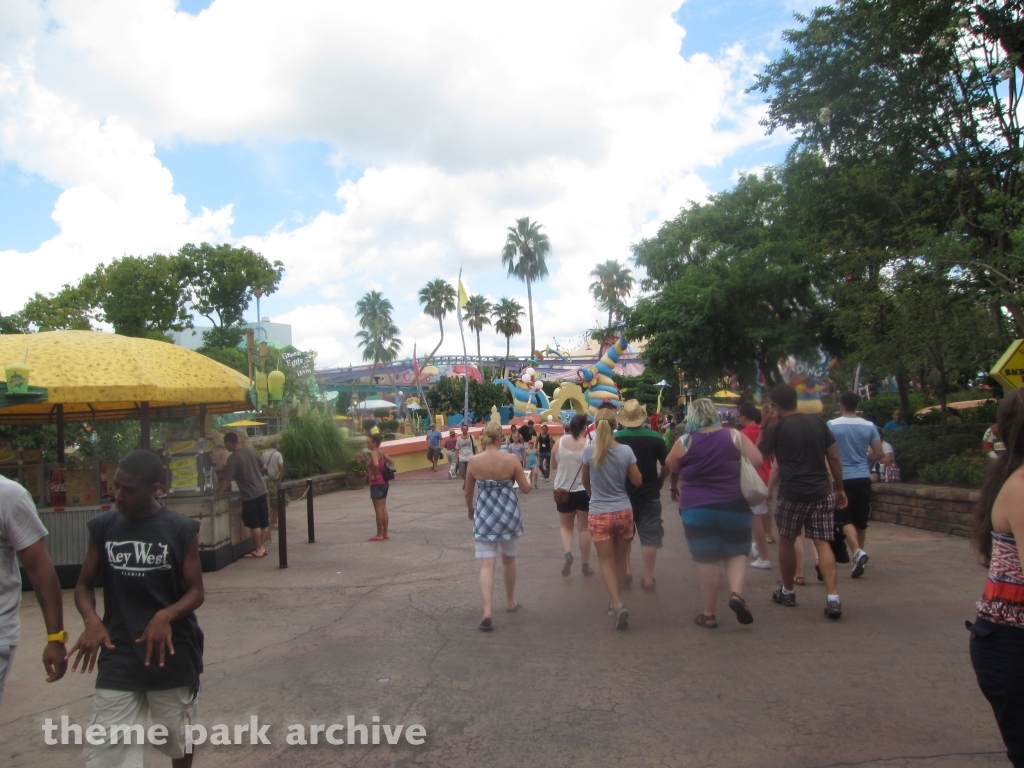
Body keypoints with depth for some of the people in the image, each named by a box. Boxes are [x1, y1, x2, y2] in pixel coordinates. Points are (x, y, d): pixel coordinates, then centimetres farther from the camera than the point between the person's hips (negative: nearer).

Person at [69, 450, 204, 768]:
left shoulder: (182, 530, -8)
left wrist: (166, 616, -24)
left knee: (180, 739, 18)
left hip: (172, 652, -1)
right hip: (118, 656, 1)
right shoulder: (102, 527, 0)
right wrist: (92, 620, -14)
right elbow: (85, 584, 6)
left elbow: (196, 592, -4)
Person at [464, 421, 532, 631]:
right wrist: (530, 483, 20)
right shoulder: (511, 460, -11)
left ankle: (487, 612, -14)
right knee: (508, 559, 20)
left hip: (484, 515, 0)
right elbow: (526, 488, -3)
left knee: (486, 564, 0)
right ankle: (510, 601, 37)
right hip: (508, 513, 0)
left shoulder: (474, 461, -6)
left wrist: (470, 509, 23)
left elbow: (468, 492, 5)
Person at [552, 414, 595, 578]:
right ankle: (585, 565, 18)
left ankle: (567, 553, -9)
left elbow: (553, 466, 6)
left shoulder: (559, 443, -6)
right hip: (584, 491, -1)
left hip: (563, 491, 1)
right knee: (584, 527, 12)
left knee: (565, 526, 17)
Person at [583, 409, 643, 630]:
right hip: (623, 511, 2)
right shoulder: (626, 451, -8)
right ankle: (614, 602, 30)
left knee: (606, 561, 5)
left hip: (599, 514, -2)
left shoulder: (589, 451, -9)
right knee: (620, 560, 17)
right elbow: (637, 481, 0)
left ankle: (617, 604, -12)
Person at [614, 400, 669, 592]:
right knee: (649, 537, 5)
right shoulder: (655, 438, -9)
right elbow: (668, 465, -4)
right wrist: (660, 480, 13)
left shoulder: (614, 438, -8)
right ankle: (648, 578, 8)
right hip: (649, 495, -1)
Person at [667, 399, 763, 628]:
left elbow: (671, 469, 11)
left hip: (697, 508, -1)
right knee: (736, 552, 16)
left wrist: (674, 487, 31)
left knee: (707, 559, 6)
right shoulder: (734, 436, -2)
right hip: (734, 506, 1)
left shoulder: (684, 443, -3)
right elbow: (757, 460, -4)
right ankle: (736, 592, -8)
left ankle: (708, 614, 13)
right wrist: (734, 471, 13)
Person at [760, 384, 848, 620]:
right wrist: (839, 488, 16)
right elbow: (834, 458, 8)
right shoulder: (818, 422, 6)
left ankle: (787, 592, 28)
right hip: (821, 492, 3)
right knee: (822, 543, 3)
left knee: (786, 541, 15)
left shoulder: (777, 429, -4)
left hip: (791, 493, -3)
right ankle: (833, 598, -9)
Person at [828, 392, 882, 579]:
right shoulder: (869, 426, 2)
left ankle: (857, 551, -21)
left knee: (845, 519, -1)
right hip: (863, 478, 4)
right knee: (861, 521, 13)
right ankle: (858, 554, 21)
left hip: (843, 478, -3)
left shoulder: (832, 425, -7)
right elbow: (878, 453, 3)